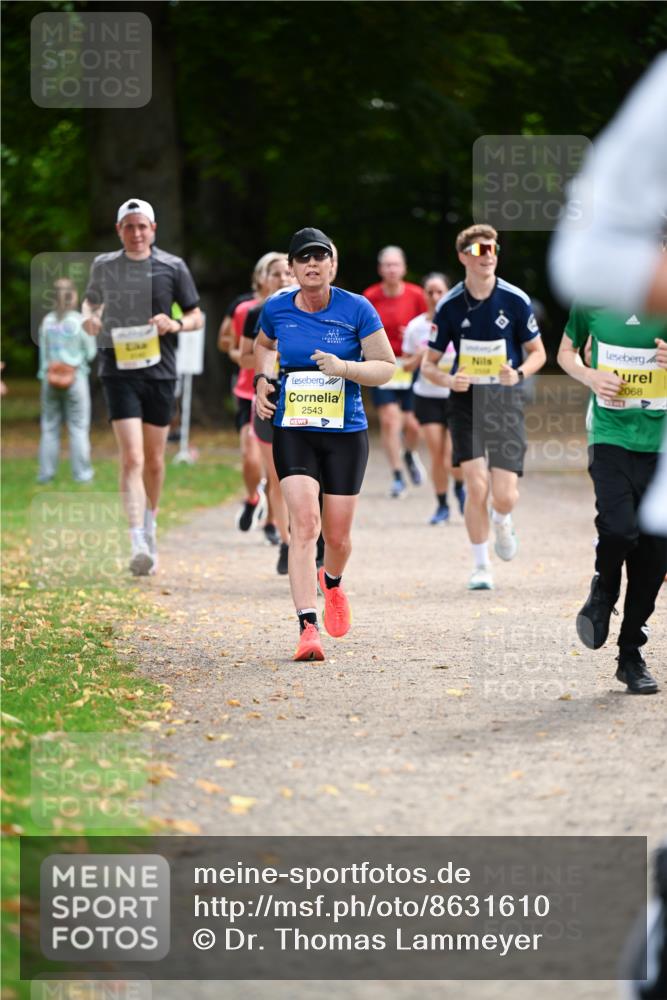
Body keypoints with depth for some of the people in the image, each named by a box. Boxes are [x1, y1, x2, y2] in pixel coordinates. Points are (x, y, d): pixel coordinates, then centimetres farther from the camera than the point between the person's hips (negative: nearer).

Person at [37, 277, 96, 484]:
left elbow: (43, 354, 4)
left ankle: (46, 472, 7)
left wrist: (44, 376, 13)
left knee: (49, 427, 8)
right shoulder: (81, 322, -9)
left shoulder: (47, 322, -1)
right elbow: (90, 354, -2)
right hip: (76, 377, -2)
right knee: (78, 427, 4)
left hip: (51, 380, 2)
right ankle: (81, 472, 3)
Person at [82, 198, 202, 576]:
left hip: (159, 372, 1)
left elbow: (197, 317, 8)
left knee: (154, 460, 11)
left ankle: (150, 526, 36)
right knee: (132, 458, -14)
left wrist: (176, 324, -14)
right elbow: (91, 300, 24)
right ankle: (138, 545, -22)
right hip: (119, 371, -1)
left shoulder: (173, 267, 3)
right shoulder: (104, 266, 6)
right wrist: (90, 317, 1)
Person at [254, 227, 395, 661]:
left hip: (346, 432, 0)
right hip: (293, 431, 0)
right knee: (304, 522, -18)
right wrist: (262, 380, 7)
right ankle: (308, 627, -23)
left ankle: (332, 581, 45)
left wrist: (344, 367, -18)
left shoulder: (356, 309, -5)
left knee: (337, 535, 7)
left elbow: (387, 367, -2)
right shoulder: (276, 309, 2)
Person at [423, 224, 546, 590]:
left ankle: (501, 521, 32)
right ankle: (480, 566, 5)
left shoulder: (516, 300, -4)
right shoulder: (449, 306, -3)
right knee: (476, 485, -13)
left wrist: (518, 374, -15)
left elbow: (537, 352, 6)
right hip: (466, 401, 0)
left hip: (506, 401, 0)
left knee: (505, 495, -7)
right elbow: (428, 363, 5)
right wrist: (448, 380, -17)